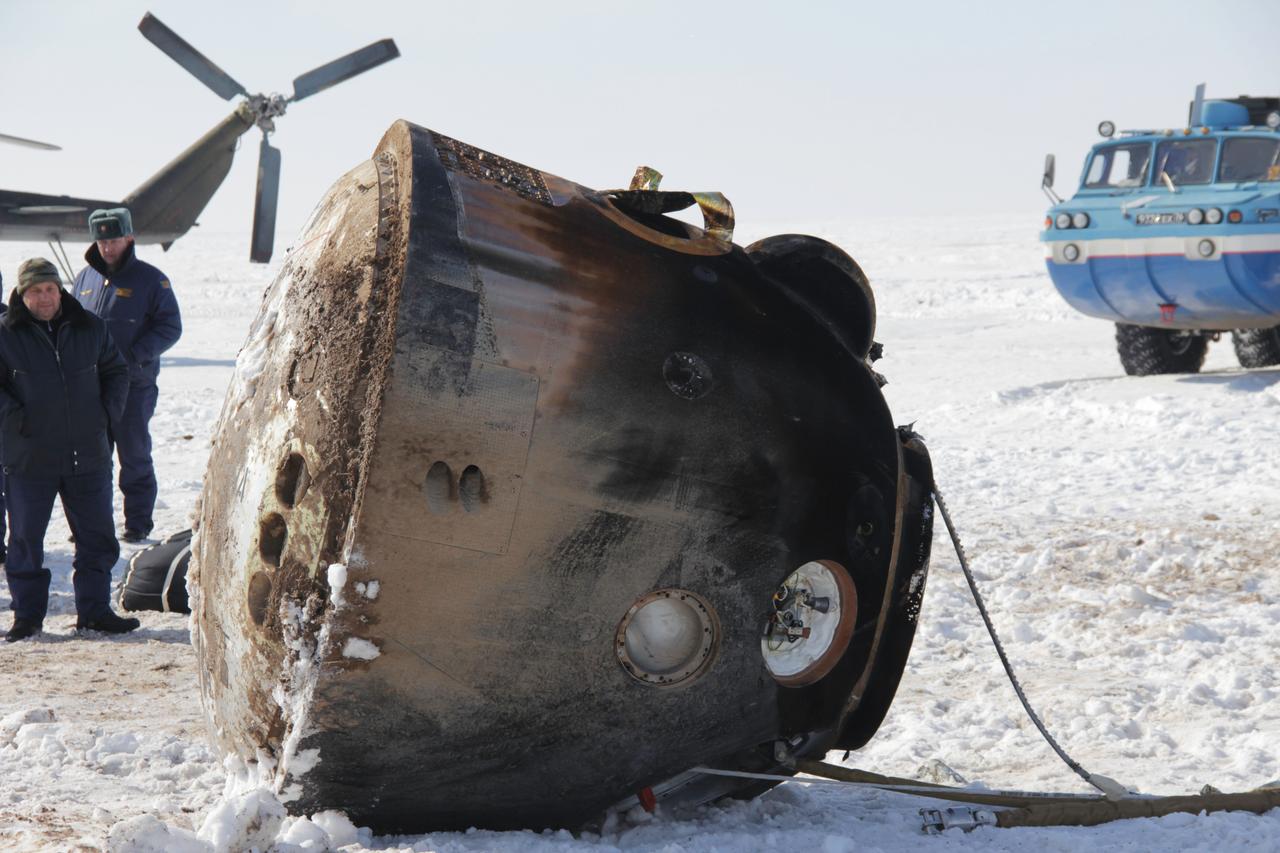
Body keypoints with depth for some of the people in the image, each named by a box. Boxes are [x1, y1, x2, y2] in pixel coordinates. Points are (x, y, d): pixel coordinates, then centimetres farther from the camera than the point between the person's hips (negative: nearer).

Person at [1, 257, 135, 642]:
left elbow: (116, 373, 15)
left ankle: (94, 610, 19)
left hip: (88, 456, 3)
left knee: (97, 537, 7)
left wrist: (107, 414, 3)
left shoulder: (91, 329, 6)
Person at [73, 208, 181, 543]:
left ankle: (138, 522, 13)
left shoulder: (150, 279, -4)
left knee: (135, 458, 3)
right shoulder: (86, 278, 11)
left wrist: (133, 356, -17)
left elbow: (170, 327, -6)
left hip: (134, 386, -4)